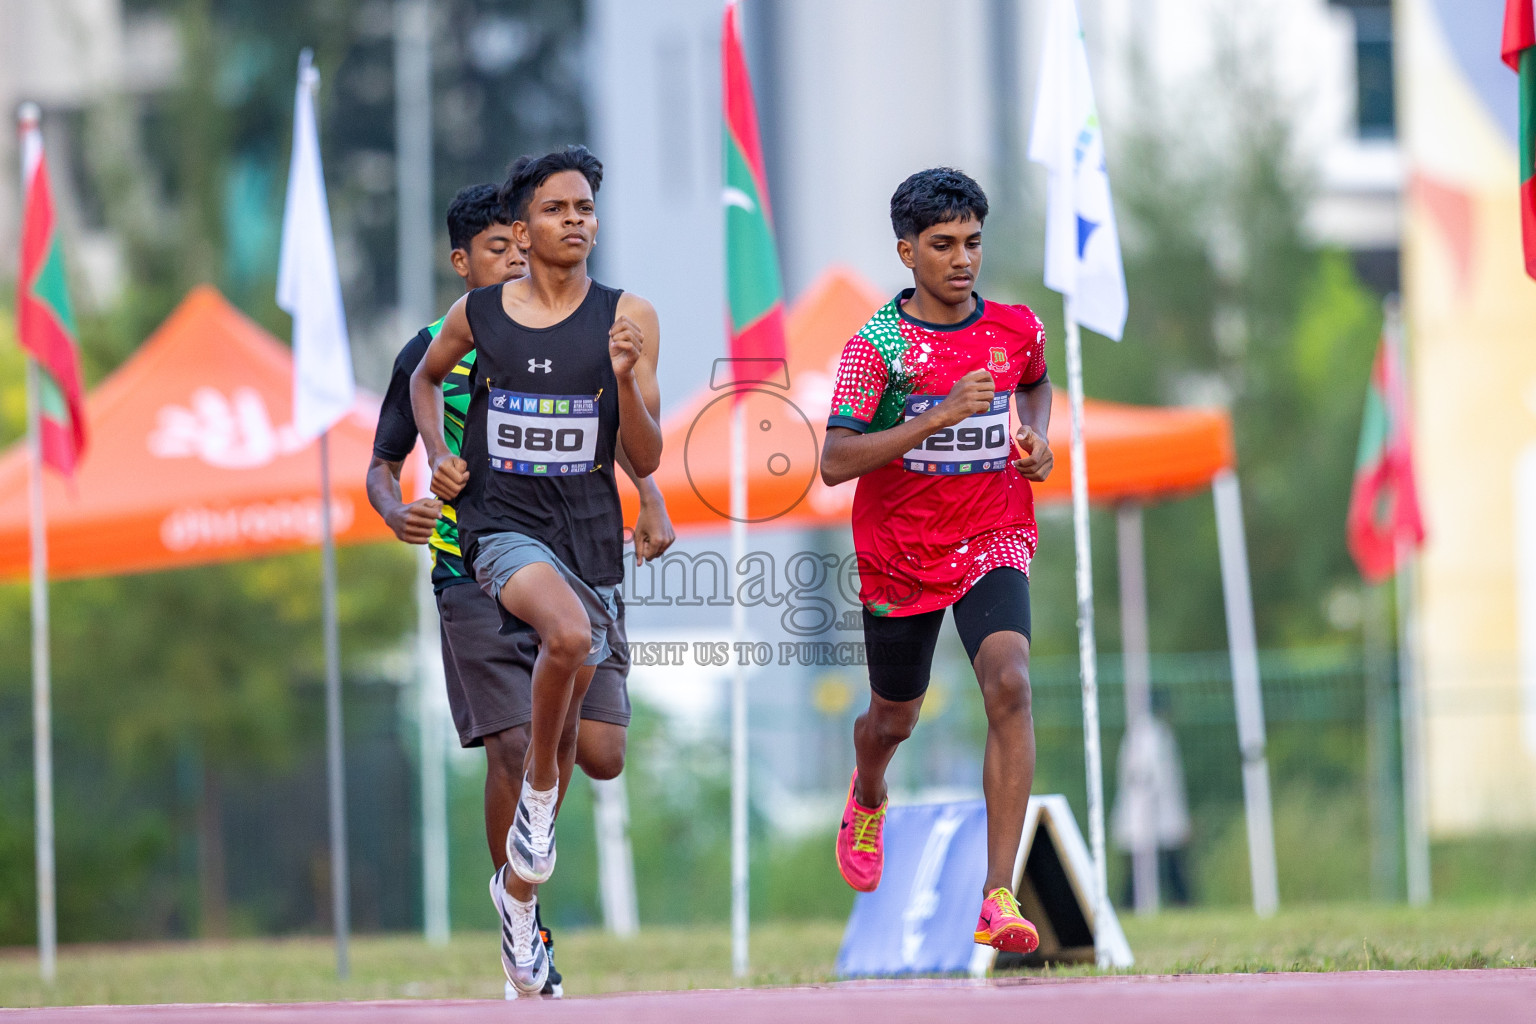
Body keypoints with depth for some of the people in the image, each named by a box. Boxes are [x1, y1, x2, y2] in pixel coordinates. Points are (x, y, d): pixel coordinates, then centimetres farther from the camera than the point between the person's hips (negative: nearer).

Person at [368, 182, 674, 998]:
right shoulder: (432, 354, 1)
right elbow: (382, 466, 8)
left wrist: (652, 505, 3)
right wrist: (394, 511, -14)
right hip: (477, 578, -2)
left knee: (601, 756, -9)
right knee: (513, 752, -13)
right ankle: (524, 931, 1)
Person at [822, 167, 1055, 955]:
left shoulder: (1016, 329, 0)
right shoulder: (877, 345, -12)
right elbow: (834, 463, -21)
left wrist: (1037, 439, 4)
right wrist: (938, 417, -29)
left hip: (992, 543, 1)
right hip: (898, 556, -1)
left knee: (1008, 685, -25)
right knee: (894, 718, 17)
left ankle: (999, 898, -29)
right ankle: (867, 800, 58)